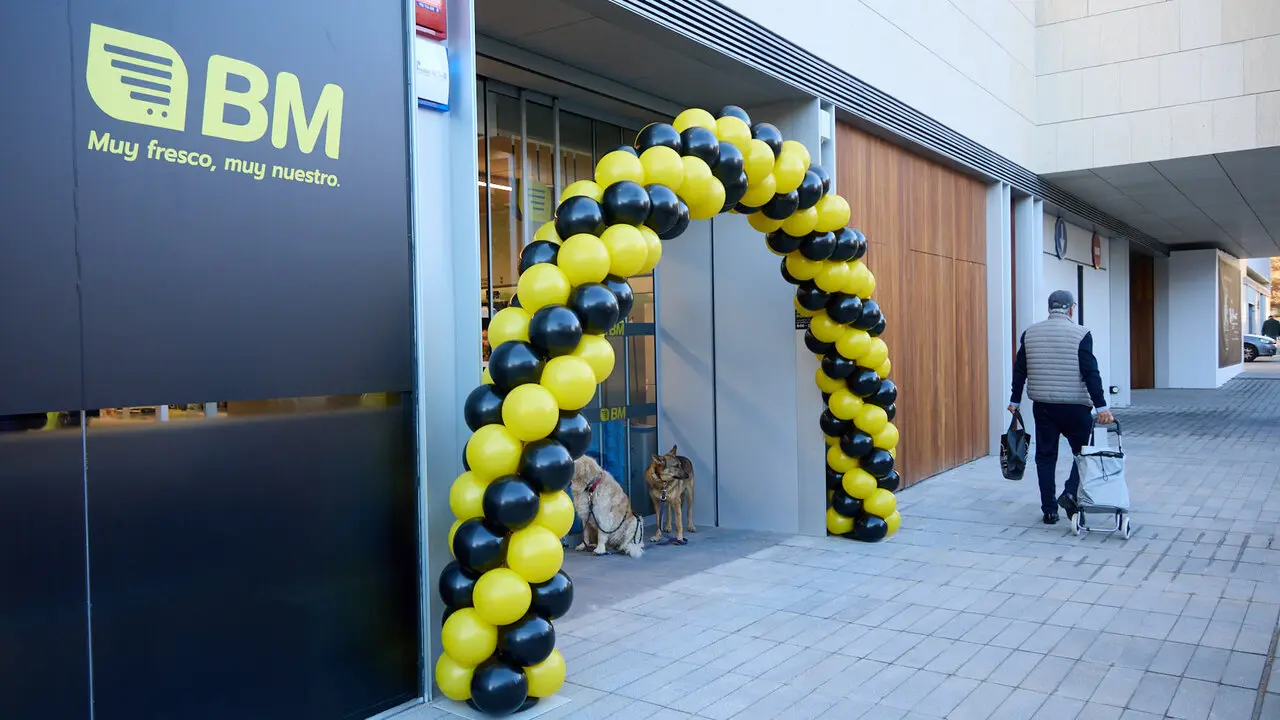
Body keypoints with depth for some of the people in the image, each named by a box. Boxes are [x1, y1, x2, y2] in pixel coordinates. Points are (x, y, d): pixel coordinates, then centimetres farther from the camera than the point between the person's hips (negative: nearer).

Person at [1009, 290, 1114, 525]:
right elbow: (1091, 374, -12)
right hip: (1075, 406, -3)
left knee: (1045, 456, 8)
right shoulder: (1080, 333, -7)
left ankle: (1049, 510, 10)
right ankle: (1071, 493, -6)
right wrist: (1101, 407, -11)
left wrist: (1015, 400, 16)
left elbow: (1019, 370, 8)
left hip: (1042, 406, 3)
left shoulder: (1030, 333, 5)